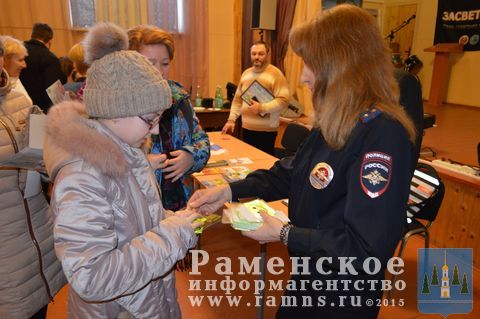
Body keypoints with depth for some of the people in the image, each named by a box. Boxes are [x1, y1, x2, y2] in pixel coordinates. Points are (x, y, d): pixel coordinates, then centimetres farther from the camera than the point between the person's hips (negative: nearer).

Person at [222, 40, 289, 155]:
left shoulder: (276, 73, -7)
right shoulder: (246, 73, 13)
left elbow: (283, 100, -14)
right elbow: (237, 99, 16)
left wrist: (261, 108, -21)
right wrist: (231, 119, 7)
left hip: (266, 130, -6)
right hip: (246, 128, 6)